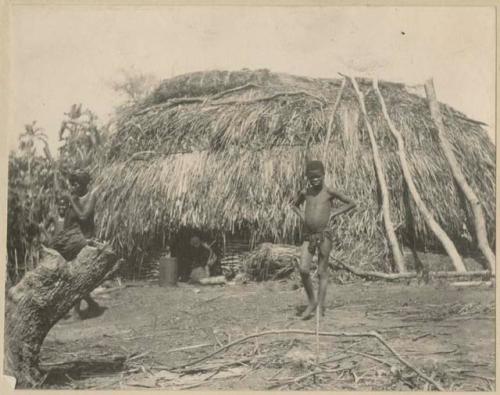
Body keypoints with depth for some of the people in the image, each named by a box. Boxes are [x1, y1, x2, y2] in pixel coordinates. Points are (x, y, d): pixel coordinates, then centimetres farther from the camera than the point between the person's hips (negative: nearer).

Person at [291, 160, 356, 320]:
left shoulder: (329, 192, -3)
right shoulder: (305, 193, 8)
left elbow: (351, 203, 4)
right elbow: (294, 204, 29)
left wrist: (334, 213, -4)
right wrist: (301, 215, 10)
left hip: (324, 235, -3)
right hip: (308, 235, 3)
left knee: (322, 272, 1)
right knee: (303, 269, -8)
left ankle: (320, 305, 5)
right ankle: (311, 302, 10)